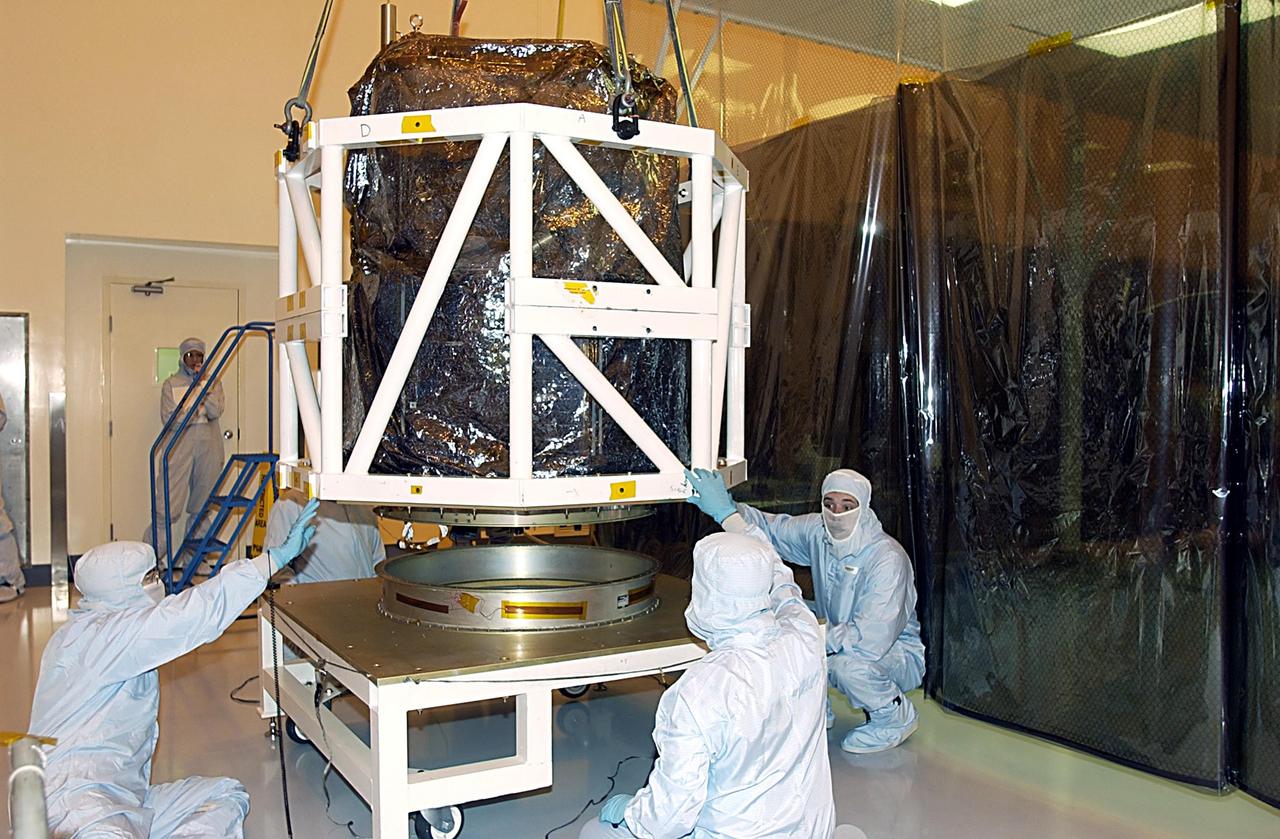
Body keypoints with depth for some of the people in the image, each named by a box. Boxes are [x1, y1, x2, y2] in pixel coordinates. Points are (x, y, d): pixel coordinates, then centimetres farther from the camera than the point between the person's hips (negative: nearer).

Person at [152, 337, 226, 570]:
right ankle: (152, 556, -4)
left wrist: (203, 385, -11)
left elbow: (216, 412, -5)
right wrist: (192, 412, -16)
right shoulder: (171, 384, 8)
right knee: (168, 504, -10)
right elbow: (168, 418, -2)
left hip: (208, 447, 2)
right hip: (179, 447, -2)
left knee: (201, 506, 6)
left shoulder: (214, 383, 12)